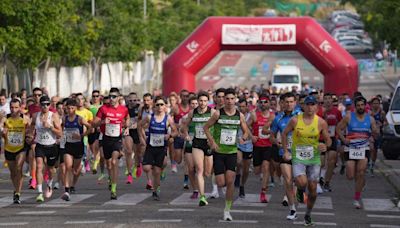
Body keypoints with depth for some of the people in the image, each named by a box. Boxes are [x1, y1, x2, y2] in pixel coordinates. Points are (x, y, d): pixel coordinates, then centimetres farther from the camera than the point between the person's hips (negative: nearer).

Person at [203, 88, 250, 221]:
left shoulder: (240, 116, 2)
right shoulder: (218, 114, -6)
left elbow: (246, 131, 12)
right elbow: (206, 127, 2)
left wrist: (244, 138, -11)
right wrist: (212, 141, -11)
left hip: (232, 152, 2)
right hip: (218, 152, -2)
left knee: (230, 181, -9)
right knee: (221, 183, -7)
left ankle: (227, 210, 3)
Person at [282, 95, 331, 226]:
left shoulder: (321, 122, -5)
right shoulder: (295, 120, -7)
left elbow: (328, 140, 3)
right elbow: (284, 134, 7)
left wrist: (325, 146, -20)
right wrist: (285, 151, 1)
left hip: (314, 158, 2)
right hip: (298, 157, -2)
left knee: (313, 188, 5)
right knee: (302, 183, -24)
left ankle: (308, 215, 25)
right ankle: (300, 190, 15)